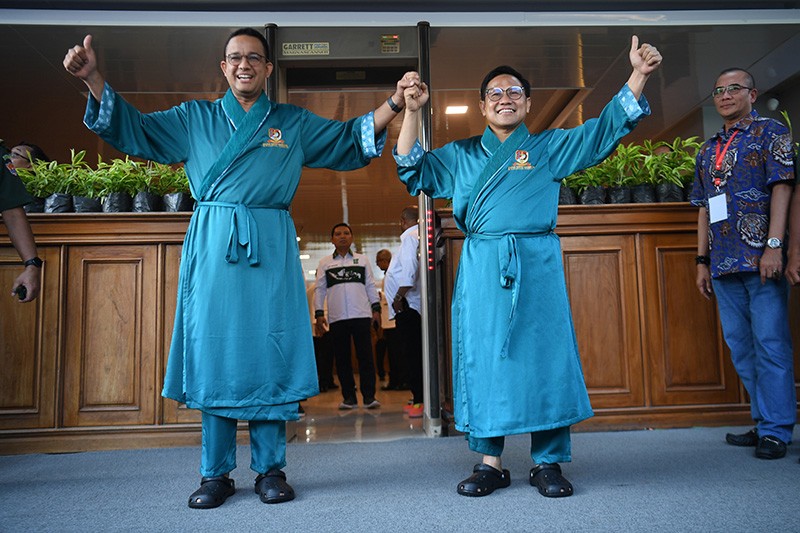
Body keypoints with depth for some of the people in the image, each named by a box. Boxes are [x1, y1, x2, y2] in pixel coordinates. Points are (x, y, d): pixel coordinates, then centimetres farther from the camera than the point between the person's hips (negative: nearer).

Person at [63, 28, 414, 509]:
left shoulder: (295, 123, 15)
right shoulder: (195, 119, 16)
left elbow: (351, 141, 14)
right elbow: (134, 131, 12)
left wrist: (395, 102, 2)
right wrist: (94, 80, -1)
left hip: (271, 249, 0)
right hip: (213, 247, 1)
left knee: (270, 353, -1)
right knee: (214, 351, 1)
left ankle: (271, 469, 11)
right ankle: (216, 474, 12)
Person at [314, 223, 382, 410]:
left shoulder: (362, 259, 14)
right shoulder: (325, 263, 13)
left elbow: (370, 286, 13)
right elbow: (319, 289, 10)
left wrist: (376, 308, 4)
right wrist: (319, 313, 0)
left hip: (361, 315, -1)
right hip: (337, 317, 1)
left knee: (365, 355, -4)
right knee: (342, 357, 2)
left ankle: (369, 396, 0)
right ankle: (349, 397, 10)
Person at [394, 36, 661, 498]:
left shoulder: (550, 147, 13)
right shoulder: (461, 155, 18)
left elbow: (605, 130, 7)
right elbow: (413, 171, 13)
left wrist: (638, 76, -3)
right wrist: (412, 112, 4)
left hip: (538, 265, -1)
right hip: (482, 267, 1)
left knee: (545, 354, -2)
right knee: (483, 358, 1)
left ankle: (548, 462, 10)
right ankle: (490, 462, 11)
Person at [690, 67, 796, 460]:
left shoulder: (771, 133, 4)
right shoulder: (707, 150, 20)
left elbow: (781, 187, -7)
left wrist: (774, 246, -17)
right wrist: (702, 260, 14)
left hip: (760, 258, -6)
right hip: (724, 263, 6)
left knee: (769, 342, -5)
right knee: (740, 346, 9)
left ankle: (775, 430, 4)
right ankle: (764, 422, 20)